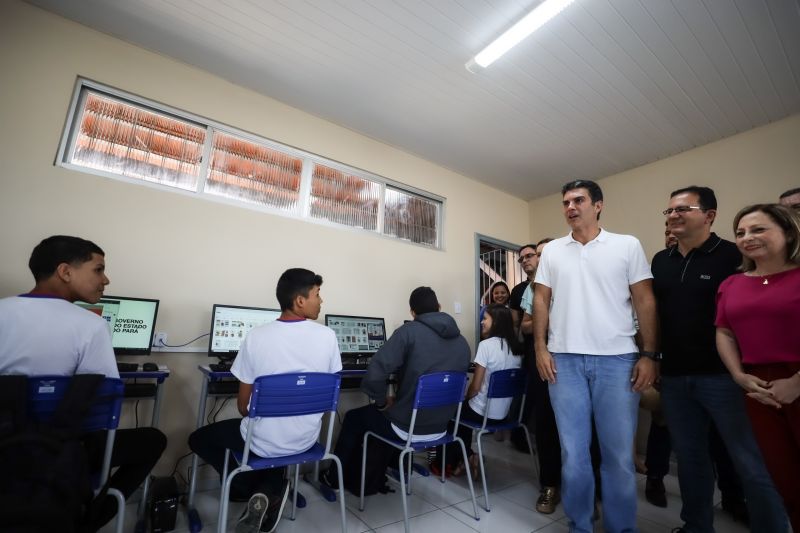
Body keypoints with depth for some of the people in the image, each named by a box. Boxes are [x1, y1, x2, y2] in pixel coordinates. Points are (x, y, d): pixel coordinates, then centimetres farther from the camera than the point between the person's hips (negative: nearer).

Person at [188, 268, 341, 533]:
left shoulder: (256, 336, -16)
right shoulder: (328, 336, -13)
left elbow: (243, 405, -5)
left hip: (263, 442, -2)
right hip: (306, 438, 3)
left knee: (199, 438, 24)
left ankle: (253, 490, 12)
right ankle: (271, 490, 16)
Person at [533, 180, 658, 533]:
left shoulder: (627, 245, 4)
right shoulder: (552, 251, 8)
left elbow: (645, 301, 2)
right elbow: (541, 300, 7)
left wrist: (648, 354, -4)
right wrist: (540, 348, 0)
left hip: (617, 359, -1)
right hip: (564, 360, 2)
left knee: (619, 452, 9)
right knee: (573, 451, 10)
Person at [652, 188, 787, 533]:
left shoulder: (732, 256, -6)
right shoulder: (661, 261, 8)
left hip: (721, 374, -4)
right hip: (674, 376, 5)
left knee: (750, 463, 5)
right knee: (690, 458, 16)